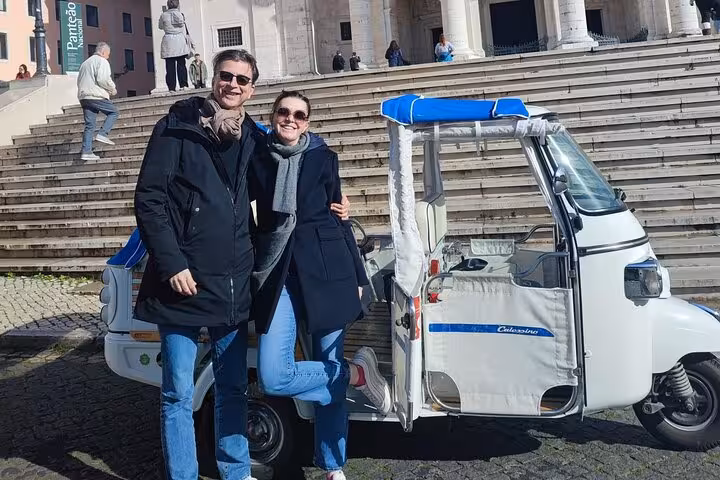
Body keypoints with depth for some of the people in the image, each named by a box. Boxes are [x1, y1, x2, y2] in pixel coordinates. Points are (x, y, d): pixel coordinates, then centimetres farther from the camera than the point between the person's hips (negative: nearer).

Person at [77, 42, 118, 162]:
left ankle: (86, 151, -2)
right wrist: (112, 89, 0)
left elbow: (79, 81, 25)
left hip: (83, 97, 8)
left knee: (89, 125, 5)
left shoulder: (85, 63, 26)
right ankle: (102, 134, -7)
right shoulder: (102, 61, -1)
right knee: (113, 112, 9)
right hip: (96, 96, -8)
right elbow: (103, 79, -16)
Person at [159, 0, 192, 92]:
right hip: (180, 40, 0)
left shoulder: (164, 15, 2)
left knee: (170, 66, 0)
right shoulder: (180, 14, 0)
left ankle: (171, 87, -4)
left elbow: (160, 26, 17)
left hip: (168, 41, 0)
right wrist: (187, 40, 12)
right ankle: (183, 85, 1)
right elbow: (184, 30, 2)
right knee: (181, 64, 6)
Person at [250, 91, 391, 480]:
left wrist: (357, 276, 9)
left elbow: (337, 217, 11)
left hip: (326, 269, 0)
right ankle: (357, 373, 6)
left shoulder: (322, 157, 7)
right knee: (272, 378, -14)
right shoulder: (257, 159, 8)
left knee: (330, 371, 3)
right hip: (276, 271, 1)